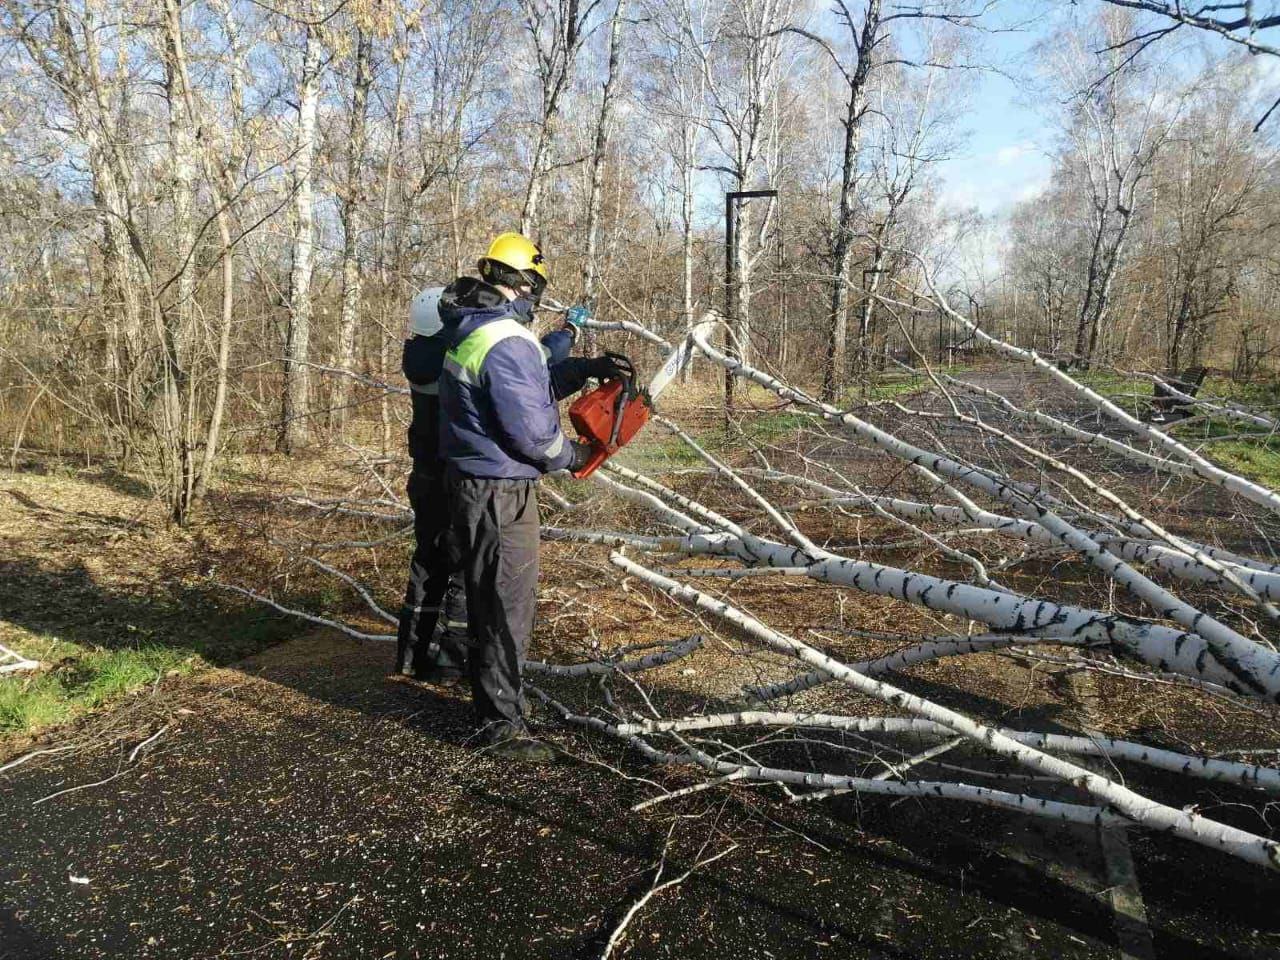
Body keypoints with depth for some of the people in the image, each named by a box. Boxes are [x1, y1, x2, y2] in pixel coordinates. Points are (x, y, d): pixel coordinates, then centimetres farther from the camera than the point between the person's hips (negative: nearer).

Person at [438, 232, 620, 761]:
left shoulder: (472, 329, 10)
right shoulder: (506, 342, -22)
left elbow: (533, 383, 18)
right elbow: (530, 429, -21)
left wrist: (586, 368, 10)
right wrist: (573, 455, -3)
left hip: (471, 480, 10)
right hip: (500, 492, -10)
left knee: (488, 595, 21)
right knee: (509, 604, -2)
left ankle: (492, 692, 36)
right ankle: (502, 723, 8)